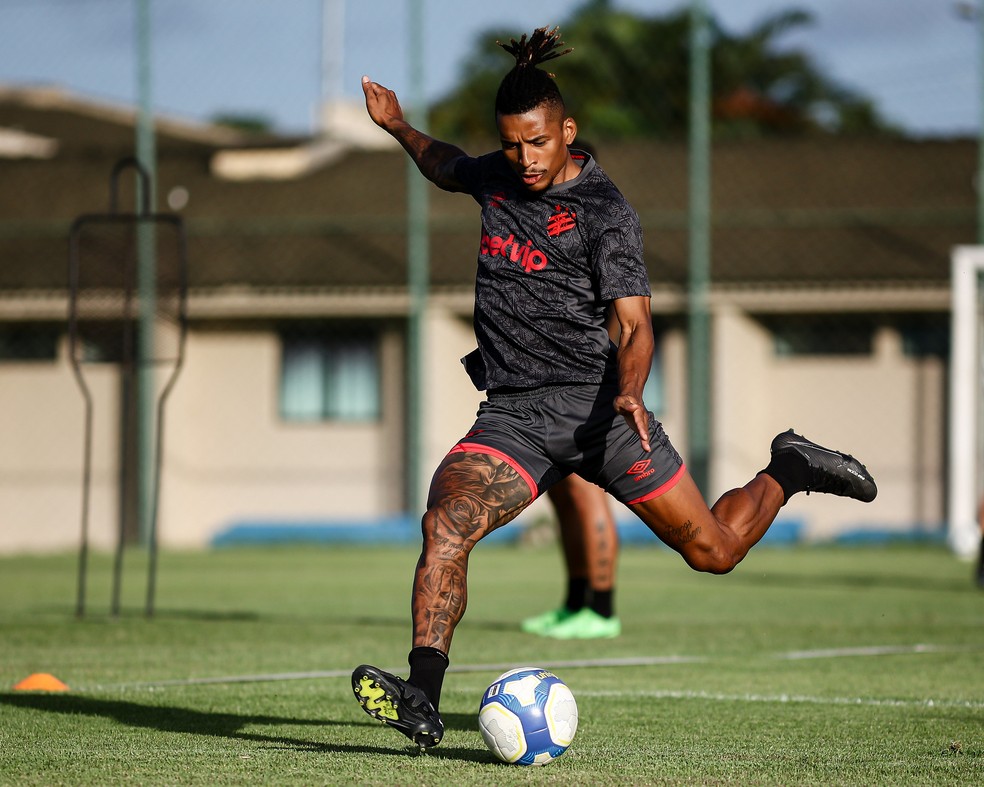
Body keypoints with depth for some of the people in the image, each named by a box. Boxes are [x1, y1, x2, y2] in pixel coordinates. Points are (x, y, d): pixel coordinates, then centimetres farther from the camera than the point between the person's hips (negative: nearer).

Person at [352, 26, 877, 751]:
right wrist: (398, 126, 31)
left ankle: (787, 472, 33)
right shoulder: (498, 176, 9)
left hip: (594, 399, -4)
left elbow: (636, 324, -15)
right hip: (513, 413, 4)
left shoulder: (604, 210, -8)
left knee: (714, 549, 2)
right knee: (445, 523, -24)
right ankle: (423, 702, -32)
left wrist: (629, 392, -32)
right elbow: (448, 168, 36)